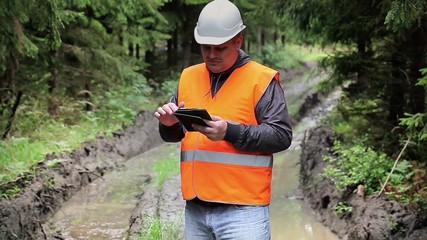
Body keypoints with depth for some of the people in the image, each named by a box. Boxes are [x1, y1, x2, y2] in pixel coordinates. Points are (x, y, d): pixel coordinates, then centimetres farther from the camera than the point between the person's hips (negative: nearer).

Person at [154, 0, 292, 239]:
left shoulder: (261, 79, -3)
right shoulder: (189, 77, 13)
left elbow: (281, 135, -10)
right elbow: (173, 135, 20)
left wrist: (230, 132, -22)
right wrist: (169, 124, -4)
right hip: (195, 209, 6)